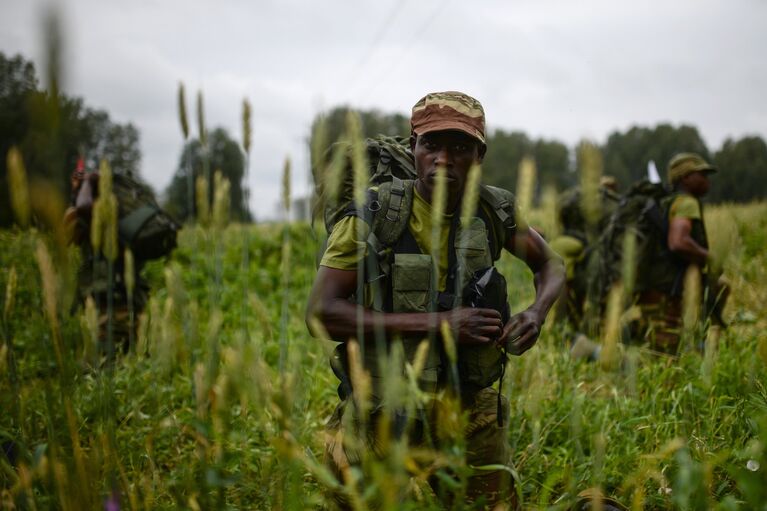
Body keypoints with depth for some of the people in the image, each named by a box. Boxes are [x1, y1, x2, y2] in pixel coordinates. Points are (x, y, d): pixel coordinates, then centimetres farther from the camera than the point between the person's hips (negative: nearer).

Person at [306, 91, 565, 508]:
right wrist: (436, 322, -25)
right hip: (384, 416, -3)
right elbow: (320, 313, -20)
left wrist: (537, 313, -9)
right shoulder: (371, 216, -14)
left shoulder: (494, 212, -3)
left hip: (469, 409, 3)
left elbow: (550, 265, 14)